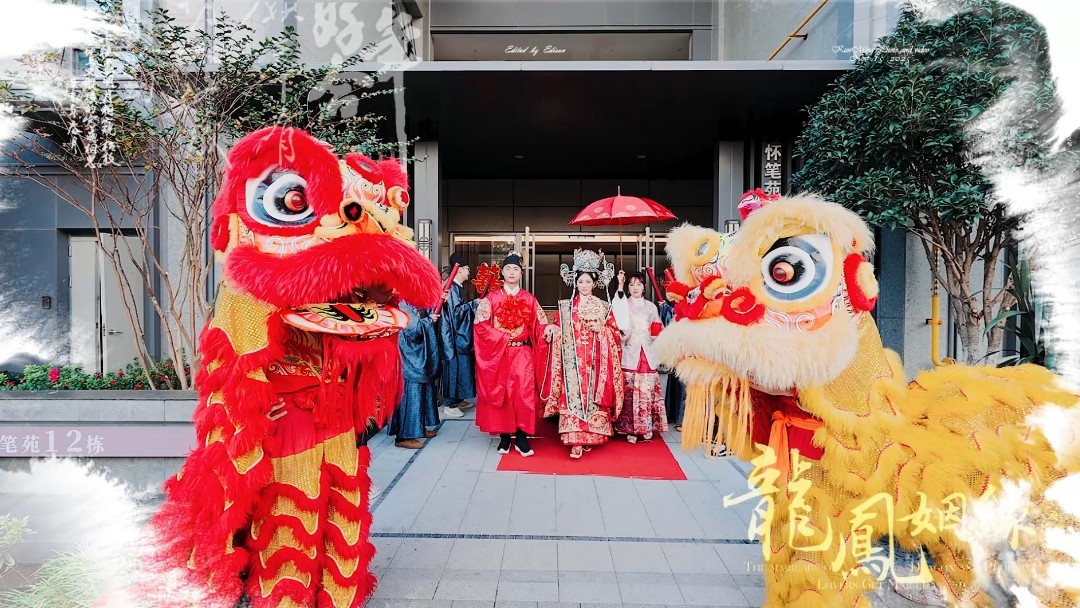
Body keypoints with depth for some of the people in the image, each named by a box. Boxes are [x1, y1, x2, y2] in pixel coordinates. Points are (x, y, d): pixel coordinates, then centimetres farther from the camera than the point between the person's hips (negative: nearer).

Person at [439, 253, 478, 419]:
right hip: (454, 336, -10)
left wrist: (474, 305, 8)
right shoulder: (452, 288, -16)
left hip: (460, 334, 10)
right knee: (454, 368, -5)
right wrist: (474, 303, -15)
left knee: (461, 367, 15)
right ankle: (449, 405, 3)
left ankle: (457, 399, 25)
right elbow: (455, 310, -23)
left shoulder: (459, 287, 13)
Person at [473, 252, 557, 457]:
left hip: (523, 354, 1)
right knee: (500, 393, 2)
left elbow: (539, 325, 8)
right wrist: (503, 337, -13)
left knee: (523, 394, -7)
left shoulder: (529, 299, 10)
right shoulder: (491, 298, 5)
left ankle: (522, 437, 3)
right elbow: (480, 325, -3)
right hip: (498, 353, 0)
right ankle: (504, 436, 14)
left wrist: (549, 328, -15)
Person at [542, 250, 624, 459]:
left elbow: (614, 331, 9)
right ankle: (576, 440, -7)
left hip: (595, 359, 1)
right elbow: (558, 333, 8)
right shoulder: (566, 306, 8)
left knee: (593, 394, 1)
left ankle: (590, 435, 13)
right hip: (573, 359, -1)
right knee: (573, 394, -8)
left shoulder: (603, 306, 9)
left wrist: (601, 330, -8)